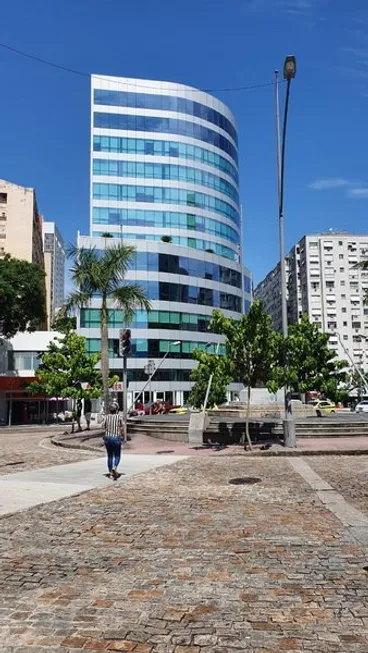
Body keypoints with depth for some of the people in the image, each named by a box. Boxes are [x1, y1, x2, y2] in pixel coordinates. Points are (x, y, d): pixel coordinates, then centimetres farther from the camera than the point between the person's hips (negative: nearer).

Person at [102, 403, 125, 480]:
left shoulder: (106, 417, 0)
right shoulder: (119, 417, -6)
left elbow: (104, 427, 3)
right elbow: (122, 430, -4)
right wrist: (125, 438, 8)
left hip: (107, 438, 3)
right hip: (116, 438, -3)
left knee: (110, 456, 14)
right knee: (117, 456, 10)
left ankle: (110, 473, 14)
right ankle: (115, 467, -17)